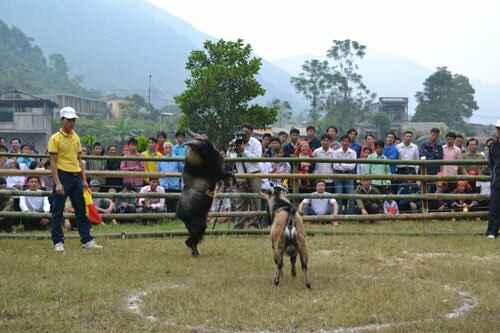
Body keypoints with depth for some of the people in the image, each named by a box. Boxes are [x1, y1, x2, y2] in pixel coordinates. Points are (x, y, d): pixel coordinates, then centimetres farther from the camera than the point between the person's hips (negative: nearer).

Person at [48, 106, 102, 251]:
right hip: (63, 176, -6)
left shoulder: (76, 137, 12)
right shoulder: (55, 138, -6)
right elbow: (53, 162, -10)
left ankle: (87, 240, 13)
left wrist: (84, 179, 10)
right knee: (57, 211, 1)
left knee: (81, 210, 8)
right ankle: (58, 242, 8)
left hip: (76, 177, 6)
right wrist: (57, 183, -17)